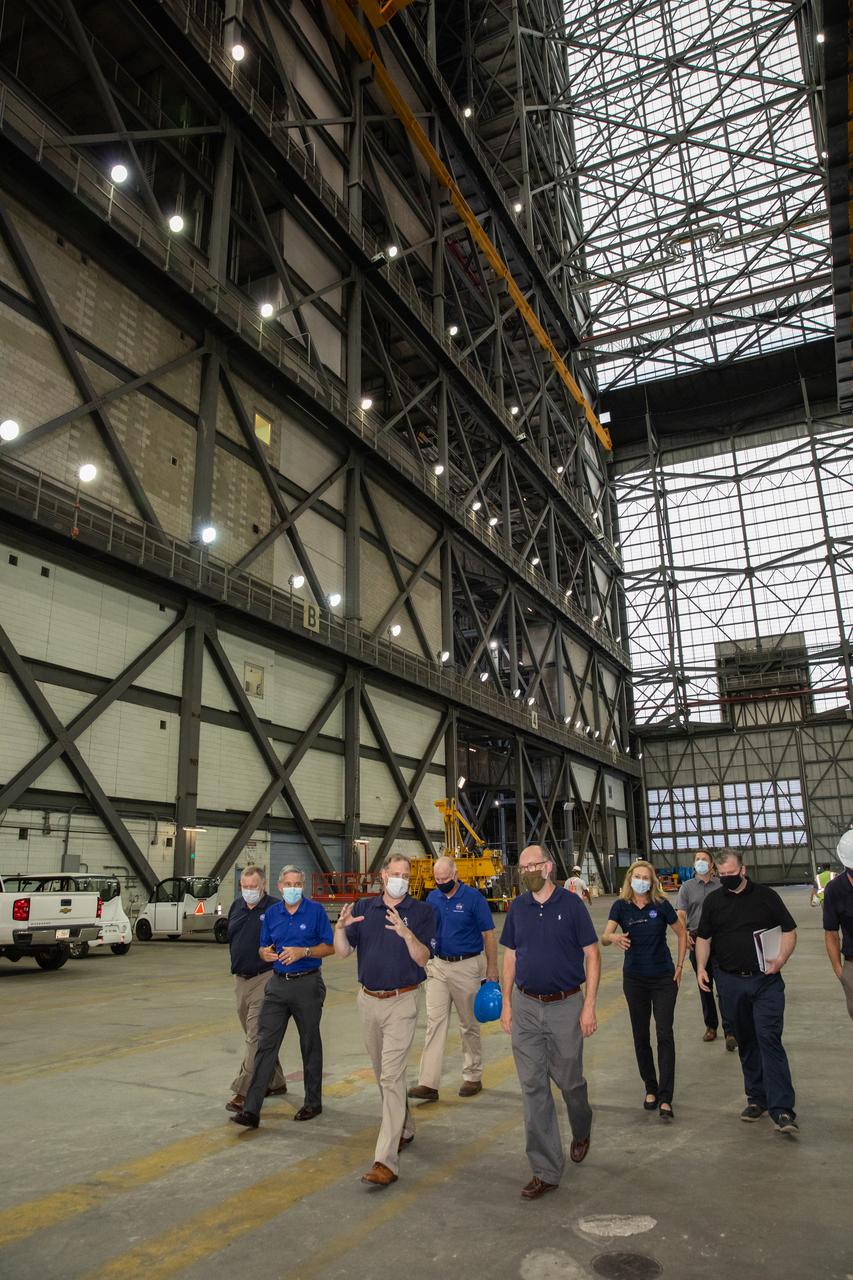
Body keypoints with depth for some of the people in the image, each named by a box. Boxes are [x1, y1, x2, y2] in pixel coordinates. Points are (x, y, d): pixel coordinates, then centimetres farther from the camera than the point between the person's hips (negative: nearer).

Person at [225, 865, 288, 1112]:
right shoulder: (236, 906, 8)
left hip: (265, 979, -8)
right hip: (241, 980, 8)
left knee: (256, 1038, -7)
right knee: (256, 1035, 17)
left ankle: (243, 1092, -2)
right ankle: (276, 1082, 31)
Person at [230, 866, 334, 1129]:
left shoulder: (316, 911, -5)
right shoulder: (271, 913, 7)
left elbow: (330, 946, -4)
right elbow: (263, 948, 14)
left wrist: (303, 952, -18)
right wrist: (265, 953, -9)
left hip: (307, 984, -3)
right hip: (278, 984, 3)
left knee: (310, 1045, 10)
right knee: (265, 1044, -2)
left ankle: (313, 1102, 25)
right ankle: (251, 1110, 1)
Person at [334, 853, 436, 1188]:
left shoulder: (421, 911, -5)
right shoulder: (363, 908, 4)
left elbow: (423, 958, -11)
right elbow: (343, 951, -2)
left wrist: (407, 934, -30)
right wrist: (340, 927, -22)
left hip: (401, 1001, -4)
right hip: (368, 1000, 5)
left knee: (391, 1076, -10)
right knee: (383, 1073, 18)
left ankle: (386, 1160, -8)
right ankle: (404, 1129, 39)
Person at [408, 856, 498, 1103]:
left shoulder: (473, 897, -11)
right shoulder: (432, 898, 4)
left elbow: (488, 935, -7)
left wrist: (492, 969, -9)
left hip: (467, 966, -4)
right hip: (437, 966, 4)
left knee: (469, 1024, 9)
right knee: (434, 1022, -1)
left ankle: (473, 1077, 25)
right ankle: (428, 1083, 0)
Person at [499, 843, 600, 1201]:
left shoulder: (571, 904, -8)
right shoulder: (517, 907, 2)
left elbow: (591, 954, -6)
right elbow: (510, 956, 9)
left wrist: (589, 1005, -9)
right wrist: (506, 1003, 6)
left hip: (565, 1006, -3)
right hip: (526, 1007, 3)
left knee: (569, 1080, 12)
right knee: (533, 1087, 4)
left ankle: (581, 1131, 45)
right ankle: (546, 1171, 15)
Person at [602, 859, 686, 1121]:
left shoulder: (662, 905, -7)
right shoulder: (621, 906, -6)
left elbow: (682, 933, 6)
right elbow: (604, 938, -16)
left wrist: (680, 965, 1)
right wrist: (614, 937, -39)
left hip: (664, 978, -1)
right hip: (634, 979, 1)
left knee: (665, 1035, -6)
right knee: (641, 1036, 10)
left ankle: (665, 1098, -1)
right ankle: (650, 1089, 27)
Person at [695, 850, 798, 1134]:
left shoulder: (766, 896, -1)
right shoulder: (713, 901, 6)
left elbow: (789, 931, 1)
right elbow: (703, 938, 12)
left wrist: (780, 959, -15)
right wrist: (701, 967, -1)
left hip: (766, 981, -3)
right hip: (730, 982, 3)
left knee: (769, 1038, -11)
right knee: (746, 1041, 11)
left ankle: (782, 1110, -10)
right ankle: (757, 1098, 24)